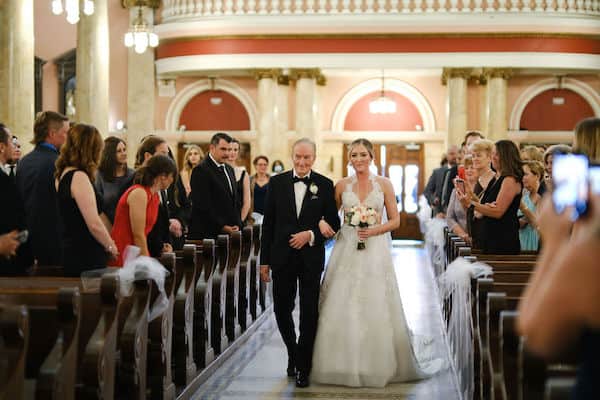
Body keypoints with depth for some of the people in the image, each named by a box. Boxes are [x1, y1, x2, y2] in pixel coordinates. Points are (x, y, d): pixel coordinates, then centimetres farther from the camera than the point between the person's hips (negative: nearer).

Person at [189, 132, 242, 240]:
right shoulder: (201, 170, -9)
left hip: (230, 231, 8)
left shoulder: (229, 169, 18)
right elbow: (202, 205, -15)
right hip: (208, 233, -8)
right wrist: (221, 226, -14)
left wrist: (237, 224, 7)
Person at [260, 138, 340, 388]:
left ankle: (303, 367, 15)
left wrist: (312, 235, -15)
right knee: (281, 310, 8)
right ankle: (293, 353, 33)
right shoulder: (277, 183, 1)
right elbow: (268, 224, 3)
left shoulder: (324, 185, -1)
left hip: (311, 258, -1)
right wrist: (264, 260, 2)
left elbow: (333, 224, 3)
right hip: (282, 257, 1)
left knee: (309, 313, 2)